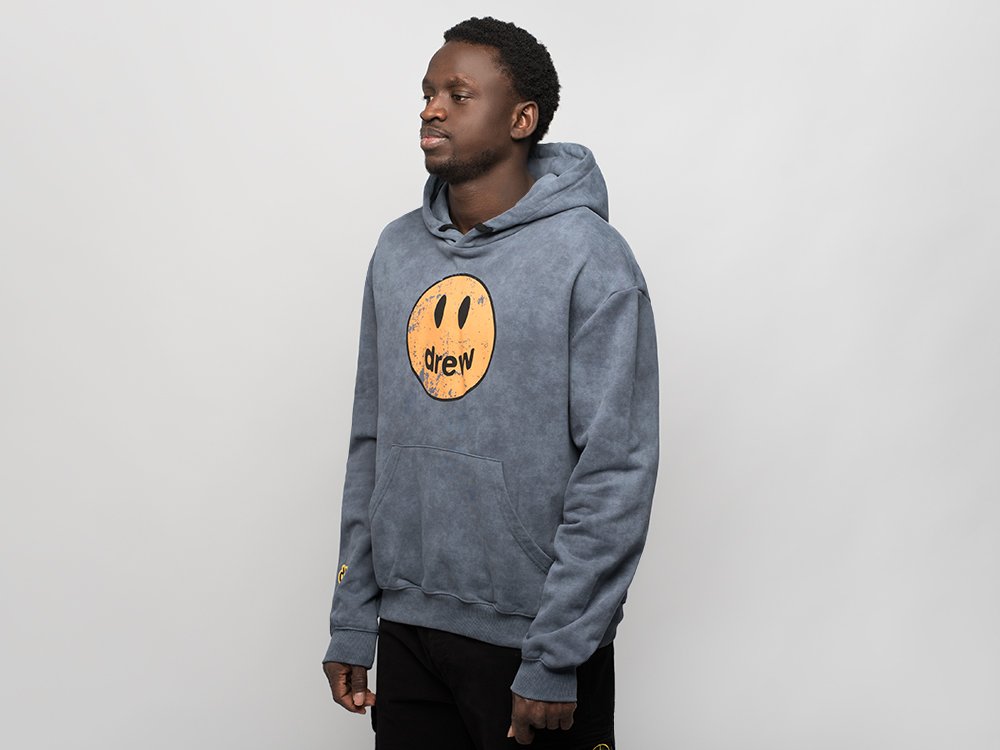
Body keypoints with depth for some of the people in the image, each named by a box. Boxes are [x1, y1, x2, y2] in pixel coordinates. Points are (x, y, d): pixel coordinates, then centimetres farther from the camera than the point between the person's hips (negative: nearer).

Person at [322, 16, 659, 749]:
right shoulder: (398, 251, 7)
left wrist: (555, 659, -16)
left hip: (529, 638, -5)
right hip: (406, 632, 5)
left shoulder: (590, 258, -11)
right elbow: (371, 443, 10)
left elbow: (616, 474, -14)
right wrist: (351, 623, 8)